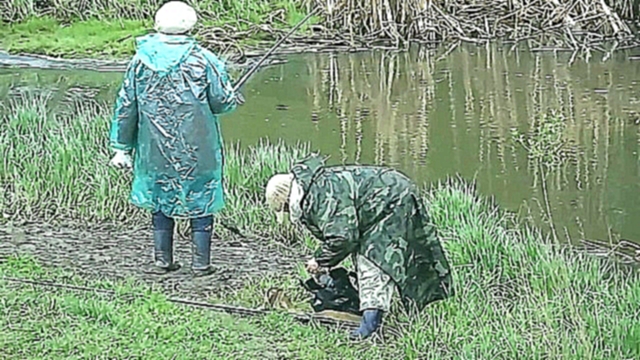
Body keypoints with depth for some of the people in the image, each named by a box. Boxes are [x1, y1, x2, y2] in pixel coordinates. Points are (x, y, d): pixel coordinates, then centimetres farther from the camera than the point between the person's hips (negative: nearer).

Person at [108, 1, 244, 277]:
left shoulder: (141, 61, 0)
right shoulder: (202, 60, -10)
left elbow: (126, 107, 4)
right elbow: (222, 101, -8)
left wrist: (122, 147, 11)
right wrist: (234, 100, 16)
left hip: (156, 149, 3)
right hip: (196, 150, -3)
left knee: (160, 200, 15)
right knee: (201, 201, 6)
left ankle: (163, 260, 17)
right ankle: (201, 263, 6)